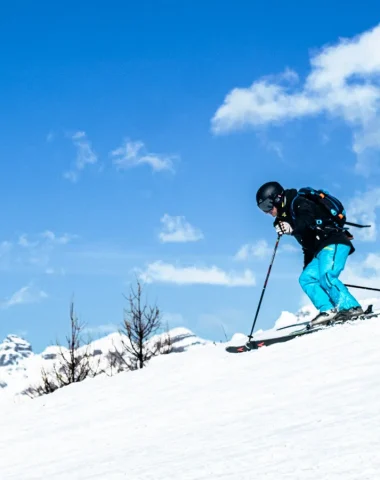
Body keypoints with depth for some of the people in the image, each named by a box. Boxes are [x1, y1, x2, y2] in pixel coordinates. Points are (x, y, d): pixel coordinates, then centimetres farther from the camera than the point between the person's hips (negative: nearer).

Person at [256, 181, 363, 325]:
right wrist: (307, 266, 25)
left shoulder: (298, 203, -6)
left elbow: (308, 220, -28)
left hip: (334, 242, -10)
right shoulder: (286, 216, 21)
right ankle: (328, 310, -11)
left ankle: (351, 308, -26)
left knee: (326, 277, -25)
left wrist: (292, 228, -45)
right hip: (320, 250, 10)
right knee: (306, 279, 0)